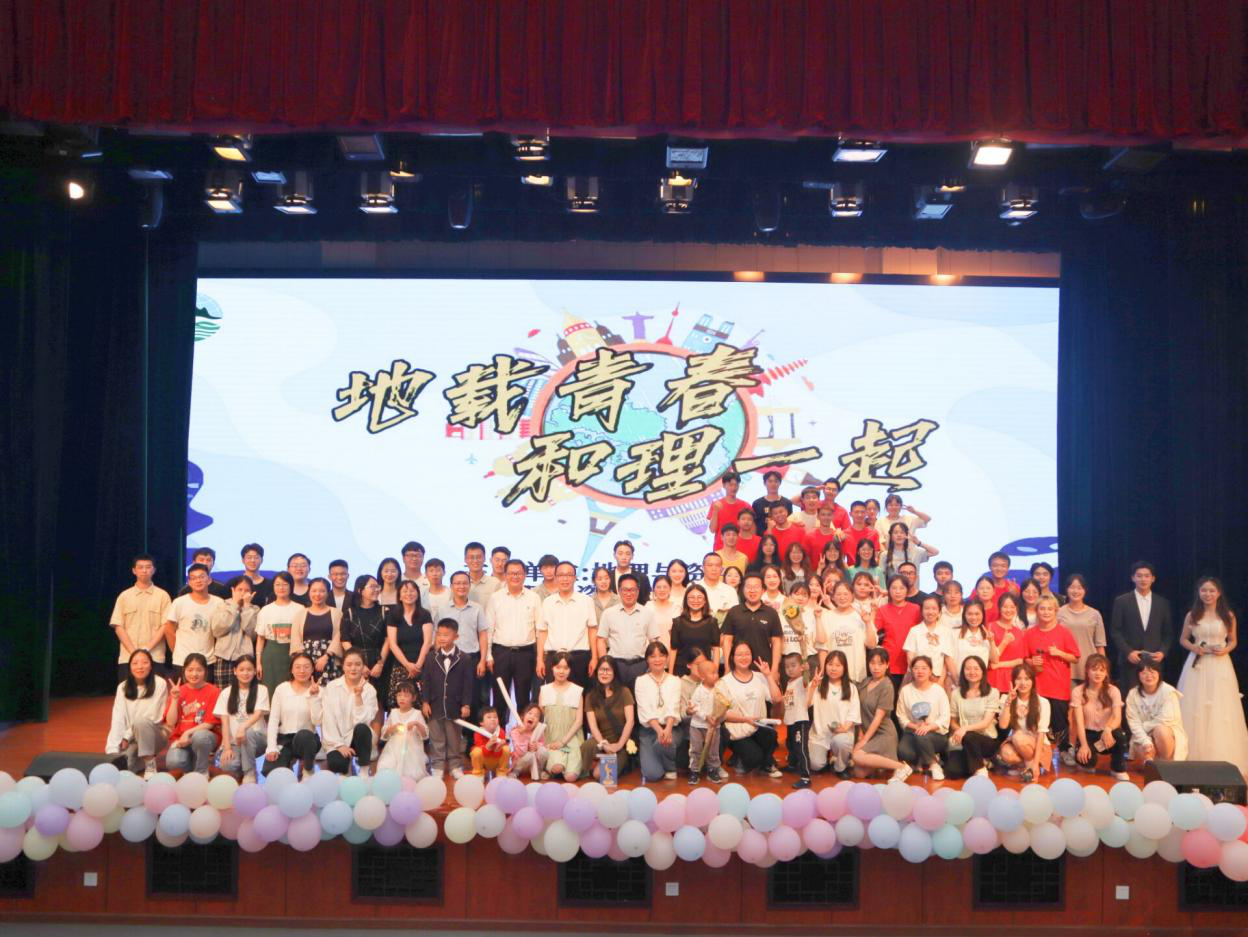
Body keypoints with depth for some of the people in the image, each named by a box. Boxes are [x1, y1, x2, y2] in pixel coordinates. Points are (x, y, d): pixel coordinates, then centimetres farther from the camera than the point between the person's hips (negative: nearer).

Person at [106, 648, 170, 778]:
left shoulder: (160, 684, -12)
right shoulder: (122, 687, 1)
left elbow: (152, 716, -12)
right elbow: (117, 719, -8)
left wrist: (127, 736, -12)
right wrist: (113, 750, -19)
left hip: (153, 734, -4)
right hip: (131, 739, 4)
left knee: (141, 721, -34)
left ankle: (150, 767, -18)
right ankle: (142, 760, 13)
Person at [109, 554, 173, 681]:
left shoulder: (163, 596, 4)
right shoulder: (124, 596, 9)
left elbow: (165, 626, -1)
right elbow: (118, 627, 3)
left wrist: (147, 649, -12)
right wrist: (133, 651, -8)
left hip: (154, 657, -1)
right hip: (127, 657, 1)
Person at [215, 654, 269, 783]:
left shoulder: (261, 690, 2)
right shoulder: (226, 693, 8)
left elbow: (258, 714, -12)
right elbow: (224, 722, 0)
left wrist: (243, 728, -33)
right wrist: (227, 747, -12)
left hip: (256, 738, 0)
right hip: (233, 741, 0)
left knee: (248, 733, -38)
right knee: (228, 766, -32)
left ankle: (250, 773, -18)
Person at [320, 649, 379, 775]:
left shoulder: (369, 690, -3)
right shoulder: (331, 687, -3)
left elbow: (362, 720, -15)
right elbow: (328, 720, -7)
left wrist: (358, 695, -24)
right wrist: (339, 745, -14)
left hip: (358, 738, 0)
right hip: (336, 740, 0)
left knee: (362, 728, -34)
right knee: (336, 764, -31)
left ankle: (364, 771, -16)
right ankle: (345, 767, 8)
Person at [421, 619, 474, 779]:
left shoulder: (463, 658, -5)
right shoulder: (432, 658, -1)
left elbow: (467, 683, -3)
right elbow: (425, 681, 2)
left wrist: (466, 704, -7)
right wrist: (425, 702, -3)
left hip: (455, 707, -1)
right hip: (435, 706, 1)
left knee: (455, 739, 10)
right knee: (436, 739, 9)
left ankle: (456, 766, 22)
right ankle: (437, 767, 18)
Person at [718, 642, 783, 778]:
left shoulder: (760, 677, 10)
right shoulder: (725, 682, -5)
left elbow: (777, 699, 0)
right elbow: (723, 713, -9)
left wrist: (769, 676, -1)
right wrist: (746, 719, -19)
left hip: (760, 728, 4)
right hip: (738, 732, -3)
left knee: (770, 734, -31)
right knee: (754, 758, -27)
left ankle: (767, 764, 0)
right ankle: (740, 760, 11)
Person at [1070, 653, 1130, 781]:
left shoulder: (1113, 691, -5)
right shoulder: (1078, 692, -8)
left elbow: (1117, 718, -18)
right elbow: (1079, 721, -15)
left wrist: (1108, 729, -42)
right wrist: (1084, 745, -30)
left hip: (1106, 734, 1)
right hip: (1088, 734, -1)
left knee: (1120, 734, -36)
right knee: (1086, 759, -33)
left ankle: (1118, 769, -7)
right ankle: (1089, 763, 9)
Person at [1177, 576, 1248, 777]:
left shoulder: (1228, 616, 1)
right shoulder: (1191, 616, 2)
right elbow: (1183, 639, 11)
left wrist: (1226, 649, -10)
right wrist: (1193, 647, -9)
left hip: (1220, 666, 0)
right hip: (1197, 665, 1)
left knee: (1221, 711, 1)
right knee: (1195, 710, 1)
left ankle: (1221, 759, 11)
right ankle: (1195, 756, 11)